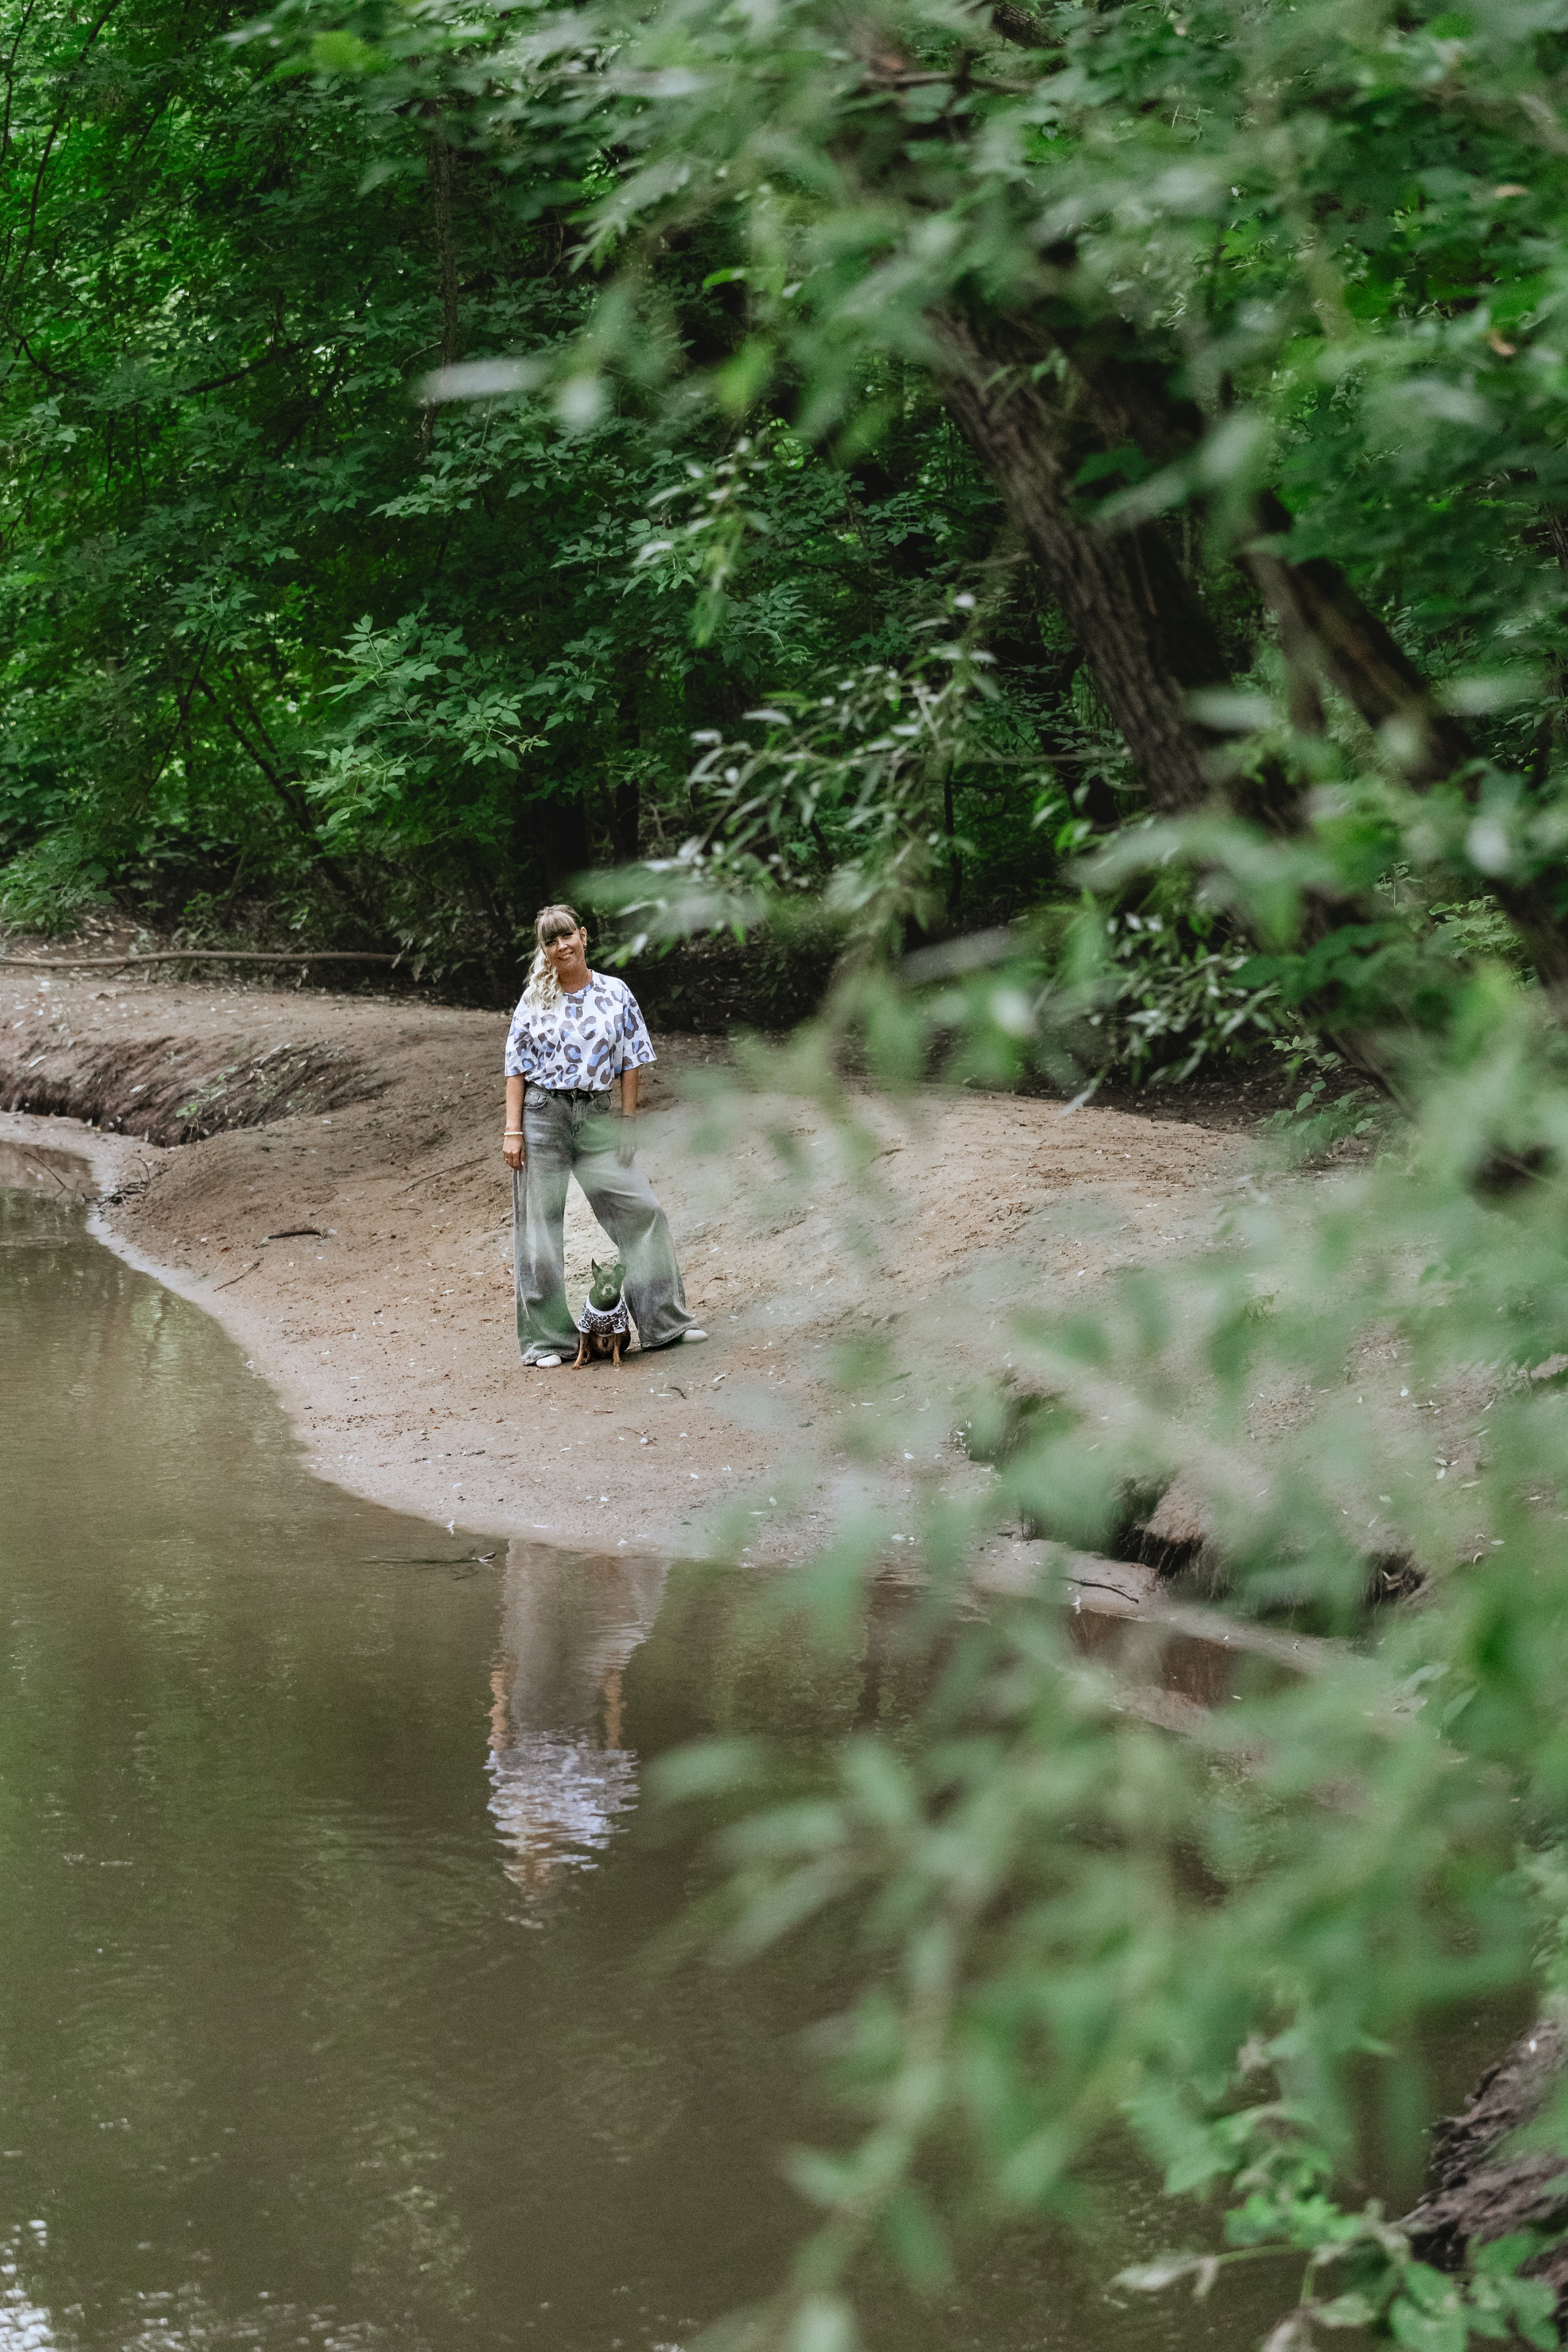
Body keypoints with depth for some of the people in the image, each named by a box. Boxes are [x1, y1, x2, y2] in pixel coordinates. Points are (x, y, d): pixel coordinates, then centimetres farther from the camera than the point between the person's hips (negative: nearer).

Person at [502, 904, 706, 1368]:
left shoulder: (615, 994, 3)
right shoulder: (535, 1000, 2)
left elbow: (632, 1062, 4)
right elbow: (516, 1069, 2)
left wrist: (628, 1124, -1)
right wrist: (512, 1131, -5)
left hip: (595, 1116, 1)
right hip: (541, 1115, -1)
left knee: (641, 1211, -3)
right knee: (540, 1227, 1)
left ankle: (663, 1322, 8)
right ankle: (547, 1340, 8)